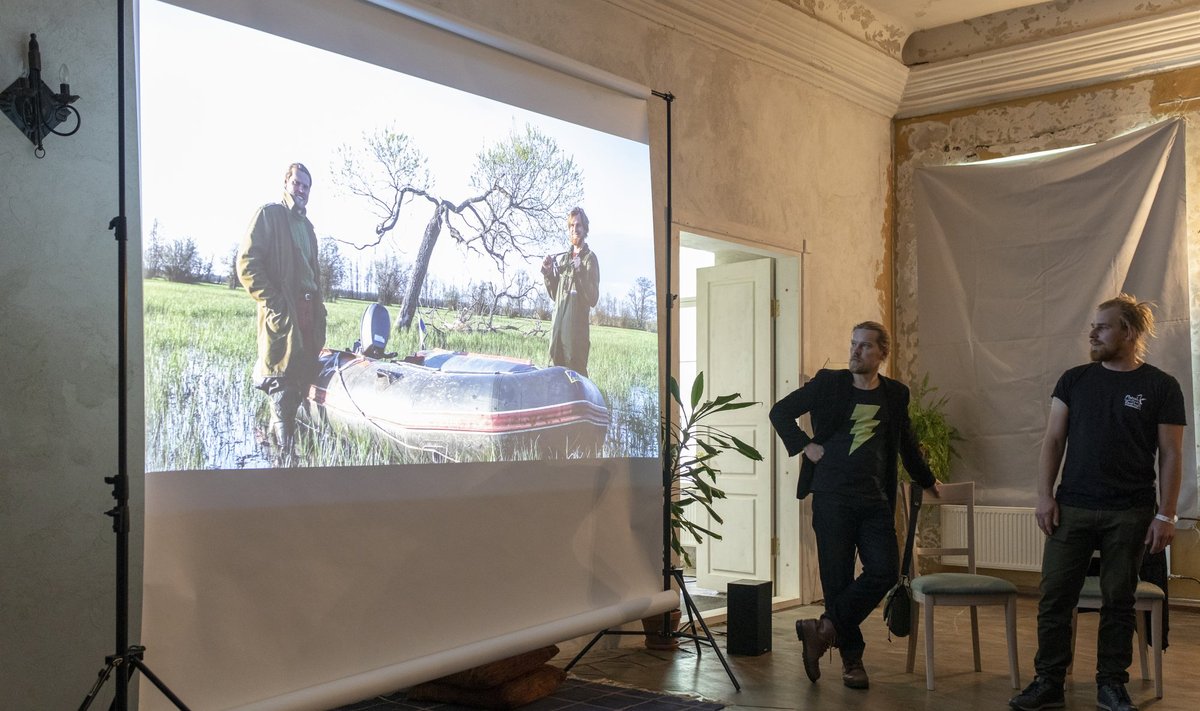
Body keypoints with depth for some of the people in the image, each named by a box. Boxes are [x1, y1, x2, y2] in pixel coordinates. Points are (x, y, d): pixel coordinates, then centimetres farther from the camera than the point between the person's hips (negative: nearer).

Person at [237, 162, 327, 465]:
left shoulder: (306, 225, 24)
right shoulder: (269, 214, -1)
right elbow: (247, 264, -10)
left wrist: (319, 310, 17)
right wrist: (273, 302, -15)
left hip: (307, 313, 8)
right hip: (281, 313, -8)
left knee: (303, 381, 8)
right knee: (282, 388, -8)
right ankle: (284, 456, -5)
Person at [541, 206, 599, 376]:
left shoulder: (590, 258, -3)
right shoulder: (562, 258, 17)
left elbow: (593, 299, -11)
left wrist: (580, 272, -22)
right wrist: (547, 273, 8)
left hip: (577, 327, -6)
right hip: (558, 325, 6)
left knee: (576, 375, -9)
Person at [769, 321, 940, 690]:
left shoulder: (896, 394, 10)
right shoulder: (828, 383, 2)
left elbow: (906, 443, 25)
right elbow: (780, 412, 7)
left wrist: (927, 481, 34)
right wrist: (805, 445, -3)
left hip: (875, 500, 3)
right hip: (831, 496, -3)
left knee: (884, 571, -11)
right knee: (838, 577, 0)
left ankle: (826, 628, 2)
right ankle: (851, 659, 13)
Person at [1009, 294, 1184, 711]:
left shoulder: (1161, 387, -1)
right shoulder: (1074, 380, 6)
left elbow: (1170, 455, -2)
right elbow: (1053, 440, 6)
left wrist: (1166, 515, -6)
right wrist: (1045, 495, -1)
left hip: (1129, 514, -2)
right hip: (1072, 508, 2)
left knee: (1118, 600, 7)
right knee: (1055, 597, 1)